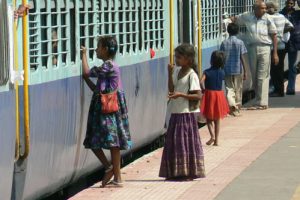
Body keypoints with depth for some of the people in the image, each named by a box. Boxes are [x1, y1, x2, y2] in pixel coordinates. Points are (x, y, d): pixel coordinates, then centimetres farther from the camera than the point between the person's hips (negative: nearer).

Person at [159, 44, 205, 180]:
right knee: (174, 142, 9)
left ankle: (189, 173, 2)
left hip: (187, 113, -8)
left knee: (186, 142, -4)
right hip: (176, 112, 8)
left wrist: (181, 95, -24)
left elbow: (198, 96, -17)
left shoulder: (191, 75, -13)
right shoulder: (177, 71, 11)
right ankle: (176, 172, 15)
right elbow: (171, 90, 12)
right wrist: (170, 74, 3)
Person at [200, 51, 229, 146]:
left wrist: (204, 90, -8)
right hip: (219, 94, 3)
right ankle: (216, 140, 12)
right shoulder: (222, 73, -2)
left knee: (209, 119, 9)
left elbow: (201, 82, -24)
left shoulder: (207, 72, -12)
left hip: (209, 94, -3)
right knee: (217, 120, 12)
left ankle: (212, 135, -12)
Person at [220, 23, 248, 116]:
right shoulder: (240, 43, -5)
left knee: (229, 88, 4)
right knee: (238, 90, 10)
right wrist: (245, 71, 0)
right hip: (238, 70, -1)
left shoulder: (224, 43, 0)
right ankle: (237, 109, 15)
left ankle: (231, 103, -20)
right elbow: (243, 58, -6)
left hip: (227, 70, 1)